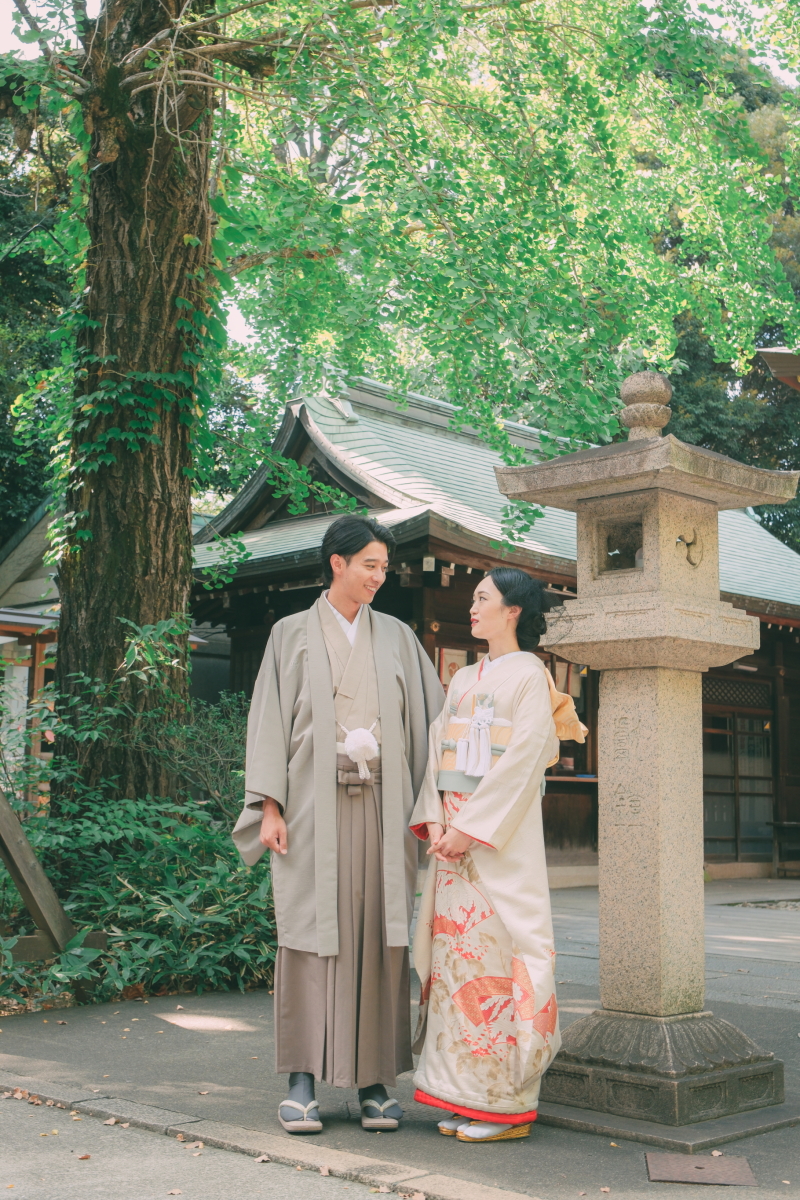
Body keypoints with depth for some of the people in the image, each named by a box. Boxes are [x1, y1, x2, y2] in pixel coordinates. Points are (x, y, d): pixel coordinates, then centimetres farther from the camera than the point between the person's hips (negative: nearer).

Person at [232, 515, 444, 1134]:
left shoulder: (397, 637, 13)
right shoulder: (293, 634, 7)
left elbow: (429, 717, 11)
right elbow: (271, 719, 3)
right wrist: (270, 807, -6)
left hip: (381, 806, 2)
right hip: (313, 806, -2)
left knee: (378, 935, 1)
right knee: (312, 932, -2)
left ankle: (375, 1079, 8)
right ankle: (303, 1080, 4)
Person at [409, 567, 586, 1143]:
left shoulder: (530, 675, -3)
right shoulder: (463, 680, 18)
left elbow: (522, 761, -12)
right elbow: (438, 749, 13)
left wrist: (471, 827, -15)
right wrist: (435, 818, -2)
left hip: (502, 836, -7)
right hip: (456, 832, 7)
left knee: (498, 949, -7)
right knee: (456, 948, 6)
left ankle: (506, 1103, 1)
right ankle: (466, 1097, 14)